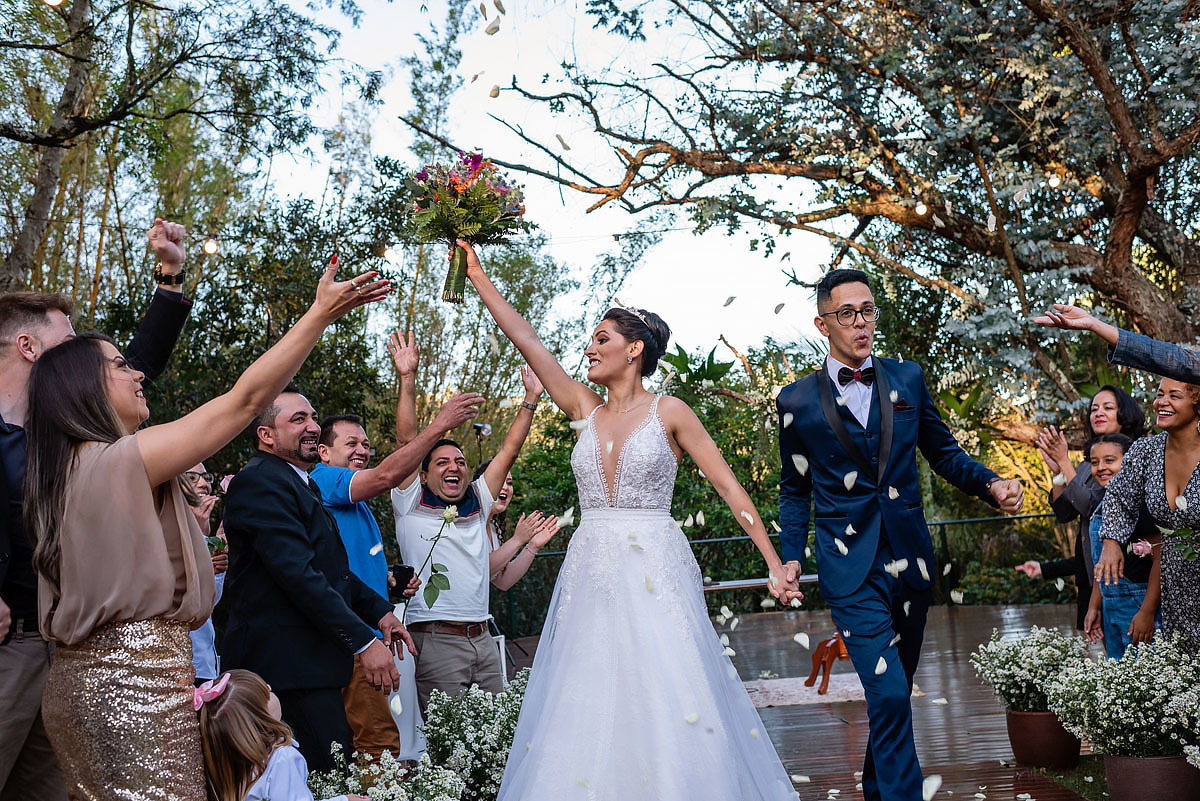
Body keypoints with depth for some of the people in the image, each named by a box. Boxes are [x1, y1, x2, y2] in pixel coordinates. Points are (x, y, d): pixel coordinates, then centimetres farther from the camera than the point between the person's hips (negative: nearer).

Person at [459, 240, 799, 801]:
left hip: (656, 572, -4)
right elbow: (528, 343, 9)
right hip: (591, 575, 4)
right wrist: (478, 278, 7)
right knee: (588, 710, 1)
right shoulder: (585, 410, 12)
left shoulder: (669, 412, 0)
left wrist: (774, 564, -6)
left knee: (671, 710, -7)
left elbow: (729, 487, -1)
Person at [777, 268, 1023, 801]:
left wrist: (991, 485, -5)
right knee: (888, 694, -15)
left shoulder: (908, 379, 7)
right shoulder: (798, 401, 1)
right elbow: (795, 491, 9)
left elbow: (943, 453, 13)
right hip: (851, 567, -3)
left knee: (895, 692, 15)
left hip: (910, 556, 4)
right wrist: (791, 557, -1)